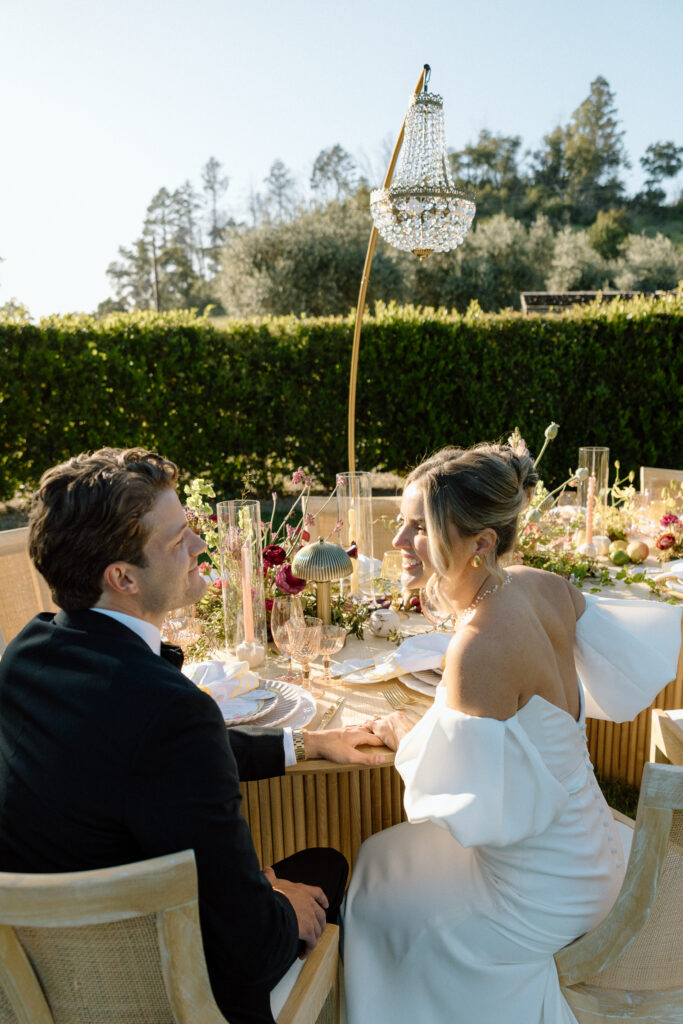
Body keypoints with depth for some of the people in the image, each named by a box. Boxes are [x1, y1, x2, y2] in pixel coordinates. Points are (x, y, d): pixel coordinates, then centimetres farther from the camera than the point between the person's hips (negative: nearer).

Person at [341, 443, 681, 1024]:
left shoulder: (480, 650, -35)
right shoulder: (545, 587, -12)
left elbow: (477, 813, -27)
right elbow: (634, 669, 1)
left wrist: (411, 741, -12)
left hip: (542, 893, -7)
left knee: (379, 894, 17)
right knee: (387, 859, 27)